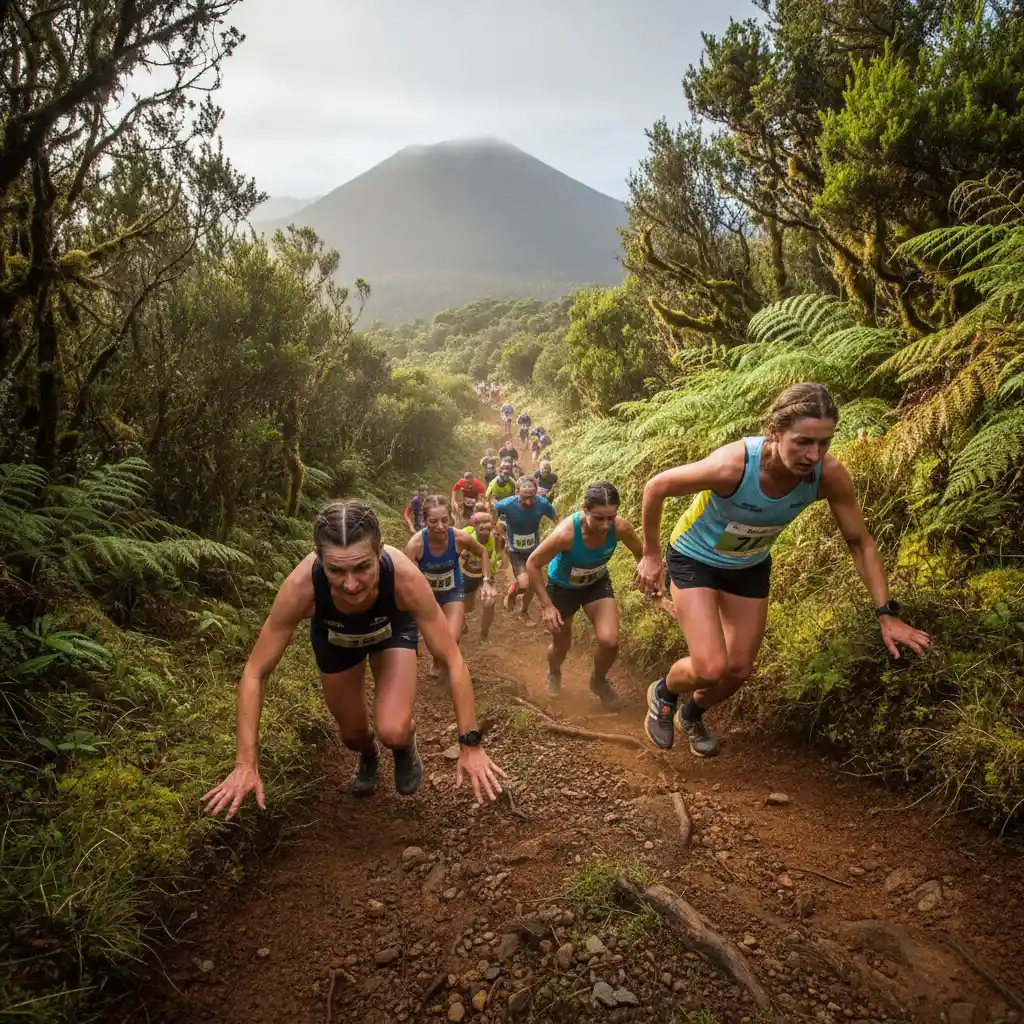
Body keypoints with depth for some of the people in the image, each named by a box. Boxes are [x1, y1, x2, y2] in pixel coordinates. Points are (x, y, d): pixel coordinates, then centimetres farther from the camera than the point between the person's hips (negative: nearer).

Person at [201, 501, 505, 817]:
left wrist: (471, 745, -28)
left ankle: (406, 747, 20)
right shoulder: (301, 586, -41)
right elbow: (255, 673, -28)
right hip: (334, 635, 1)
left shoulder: (404, 577, -42)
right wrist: (246, 765, -28)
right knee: (352, 735, 13)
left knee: (393, 732, -19)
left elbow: (452, 660, -31)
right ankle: (369, 756, 52)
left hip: (392, 628, -1)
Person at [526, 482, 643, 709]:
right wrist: (546, 606, -25)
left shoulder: (620, 527, -31)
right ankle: (554, 673, 54)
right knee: (561, 646, 15)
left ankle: (599, 681, 19)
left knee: (610, 641, -16)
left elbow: (642, 554, -10)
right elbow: (532, 564, -26)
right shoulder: (566, 533, -40)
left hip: (597, 584, 2)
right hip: (562, 587, -2)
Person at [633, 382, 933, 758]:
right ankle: (663, 693, 20)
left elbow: (860, 542, -12)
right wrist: (650, 555, -14)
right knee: (710, 669, -16)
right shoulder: (732, 465, -40)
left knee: (739, 670, 12)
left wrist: (886, 613, -15)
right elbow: (655, 487, -24)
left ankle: (691, 716, 44)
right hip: (695, 559, -4)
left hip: (750, 566, 4)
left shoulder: (829, 475, -28)